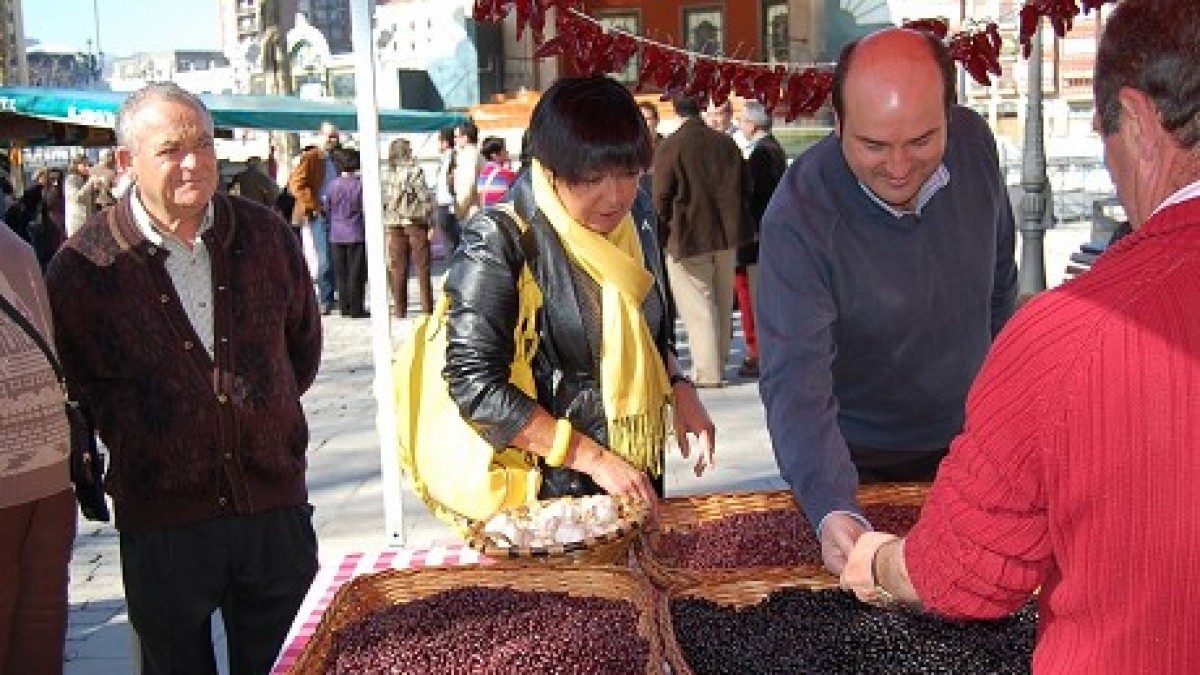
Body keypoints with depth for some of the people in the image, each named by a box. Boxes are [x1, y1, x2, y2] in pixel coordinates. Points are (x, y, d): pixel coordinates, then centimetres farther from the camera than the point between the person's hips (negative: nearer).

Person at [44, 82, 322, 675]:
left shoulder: (266, 235, 0)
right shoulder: (83, 265, -8)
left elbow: (303, 342, 14)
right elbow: (76, 381, 6)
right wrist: (137, 444, 3)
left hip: (277, 506, 2)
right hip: (160, 520, -2)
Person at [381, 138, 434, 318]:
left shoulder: (385, 174, 4)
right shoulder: (415, 170, -8)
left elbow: (381, 202, 3)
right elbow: (425, 197, -11)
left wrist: (384, 227, 9)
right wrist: (431, 222, -7)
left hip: (393, 224, 4)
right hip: (415, 222, -4)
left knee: (397, 269, 9)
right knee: (422, 267, 4)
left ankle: (400, 310, 11)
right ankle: (427, 308, 3)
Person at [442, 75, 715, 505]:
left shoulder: (636, 229, 3)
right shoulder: (498, 243, -18)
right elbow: (475, 385, -22)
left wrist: (679, 389, -2)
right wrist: (593, 458, -22)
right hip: (543, 493, -6)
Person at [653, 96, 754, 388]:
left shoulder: (668, 147, -11)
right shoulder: (726, 143, 5)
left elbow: (661, 198, -10)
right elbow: (744, 187, 11)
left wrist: (663, 231, 4)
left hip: (688, 238, -5)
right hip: (727, 236, 5)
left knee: (697, 307, 0)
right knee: (722, 304, 14)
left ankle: (707, 373, -1)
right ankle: (718, 366, 24)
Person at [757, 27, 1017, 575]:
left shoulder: (975, 143, -14)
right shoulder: (798, 216, -30)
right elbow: (795, 379, -34)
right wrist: (831, 508, -47)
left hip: (968, 445, 5)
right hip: (858, 467, -4)